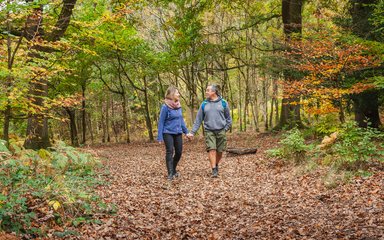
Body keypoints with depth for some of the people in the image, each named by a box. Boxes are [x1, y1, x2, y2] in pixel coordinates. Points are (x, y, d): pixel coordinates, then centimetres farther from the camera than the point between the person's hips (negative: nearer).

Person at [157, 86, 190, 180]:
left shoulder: (178, 106, 6)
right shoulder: (165, 107, -12)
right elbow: (161, 122, -10)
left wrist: (186, 131, 17)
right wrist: (160, 137, -13)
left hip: (178, 133, 6)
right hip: (168, 133, -6)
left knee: (179, 152, 9)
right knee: (170, 152, -10)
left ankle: (174, 169, 28)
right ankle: (170, 173, -7)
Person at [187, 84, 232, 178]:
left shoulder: (223, 103, 2)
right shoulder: (204, 104, 5)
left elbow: (228, 117, 10)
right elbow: (198, 119, 7)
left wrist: (226, 128, 0)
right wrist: (192, 132, 1)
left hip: (221, 131, 0)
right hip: (209, 131, 0)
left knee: (219, 151, 5)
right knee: (211, 150, -12)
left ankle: (216, 165, 30)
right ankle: (214, 171, -10)